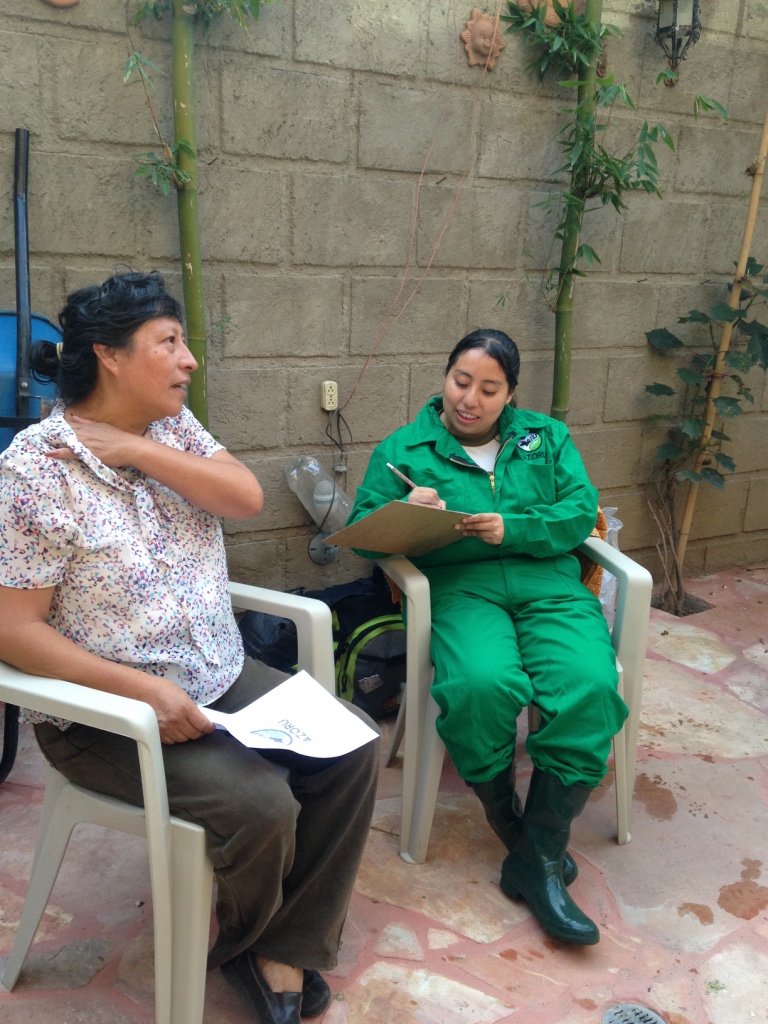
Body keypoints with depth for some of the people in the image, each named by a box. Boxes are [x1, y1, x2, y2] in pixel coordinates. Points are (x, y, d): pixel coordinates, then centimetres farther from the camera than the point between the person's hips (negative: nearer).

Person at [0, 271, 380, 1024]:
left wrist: (137, 449, -18)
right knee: (262, 805, -21)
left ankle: (286, 949, 11)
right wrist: (145, 689, -25)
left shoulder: (170, 426, 3)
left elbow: (247, 498, -9)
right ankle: (236, 945, 15)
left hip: (221, 677, 7)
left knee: (352, 749, -5)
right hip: (106, 713, -6)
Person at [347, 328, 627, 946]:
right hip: (461, 587, -2)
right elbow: (360, 529, 8)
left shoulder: (547, 437, 20)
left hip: (548, 582, 2)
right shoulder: (405, 448, 15)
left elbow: (581, 512, 7)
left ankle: (538, 858, -13)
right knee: (483, 686, -34)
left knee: (590, 687, -27)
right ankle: (509, 824, -7)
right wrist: (404, 515, -15)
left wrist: (511, 529, -10)